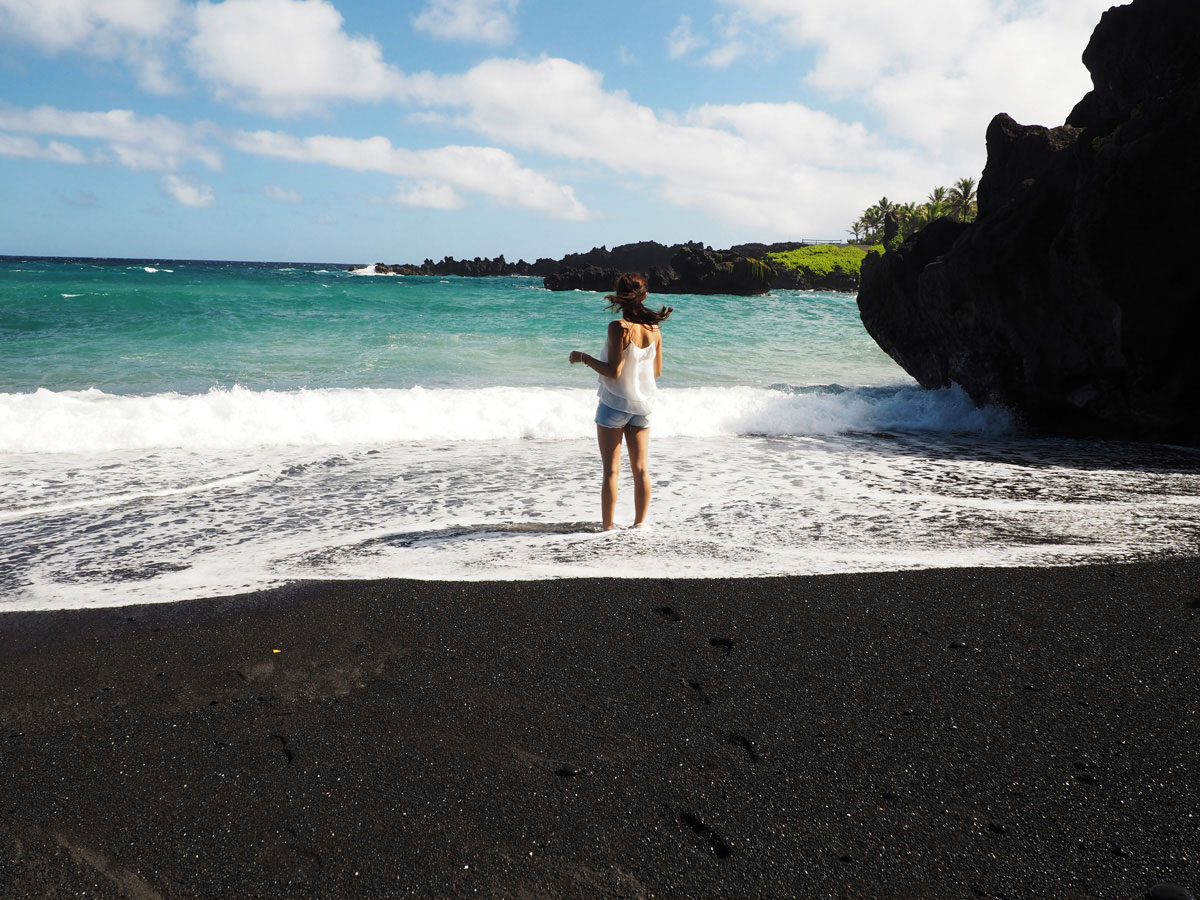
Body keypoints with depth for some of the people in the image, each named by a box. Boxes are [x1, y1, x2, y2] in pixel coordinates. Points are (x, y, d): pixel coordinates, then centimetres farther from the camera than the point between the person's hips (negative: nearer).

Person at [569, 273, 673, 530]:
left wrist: (583, 358, -8)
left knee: (610, 470, 1)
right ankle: (639, 523, 16)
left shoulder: (618, 328, -17)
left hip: (615, 403, -5)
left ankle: (608, 526, 4)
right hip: (643, 404, 5)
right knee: (641, 469, 10)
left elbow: (613, 371, -19)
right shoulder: (654, 329, 1)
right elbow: (657, 371, 8)